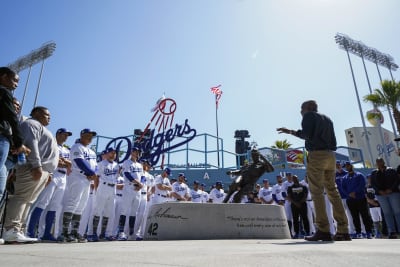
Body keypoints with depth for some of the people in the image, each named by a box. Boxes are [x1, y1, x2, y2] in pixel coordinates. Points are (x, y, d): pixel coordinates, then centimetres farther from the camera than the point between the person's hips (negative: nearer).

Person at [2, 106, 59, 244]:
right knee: (22, 197, -15)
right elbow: (31, 144, -14)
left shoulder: (41, 128, 32)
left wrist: (47, 171, 22)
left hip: (42, 170, 10)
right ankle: (11, 230, -19)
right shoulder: (31, 124, 2)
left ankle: (18, 231, 2)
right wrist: (36, 165, -23)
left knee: (27, 200, 3)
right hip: (33, 168, -10)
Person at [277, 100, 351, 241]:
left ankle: (323, 230, -14)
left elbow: (307, 134, -10)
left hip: (316, 155, -7)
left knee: (317, 192, -9)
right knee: (333, 191, 7)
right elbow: (333, 142, 22)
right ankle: (343, 231, 4)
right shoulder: (327, 119, 26)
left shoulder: (309, 116, 5)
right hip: (330, 155, 7)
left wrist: (291, 132, 4)